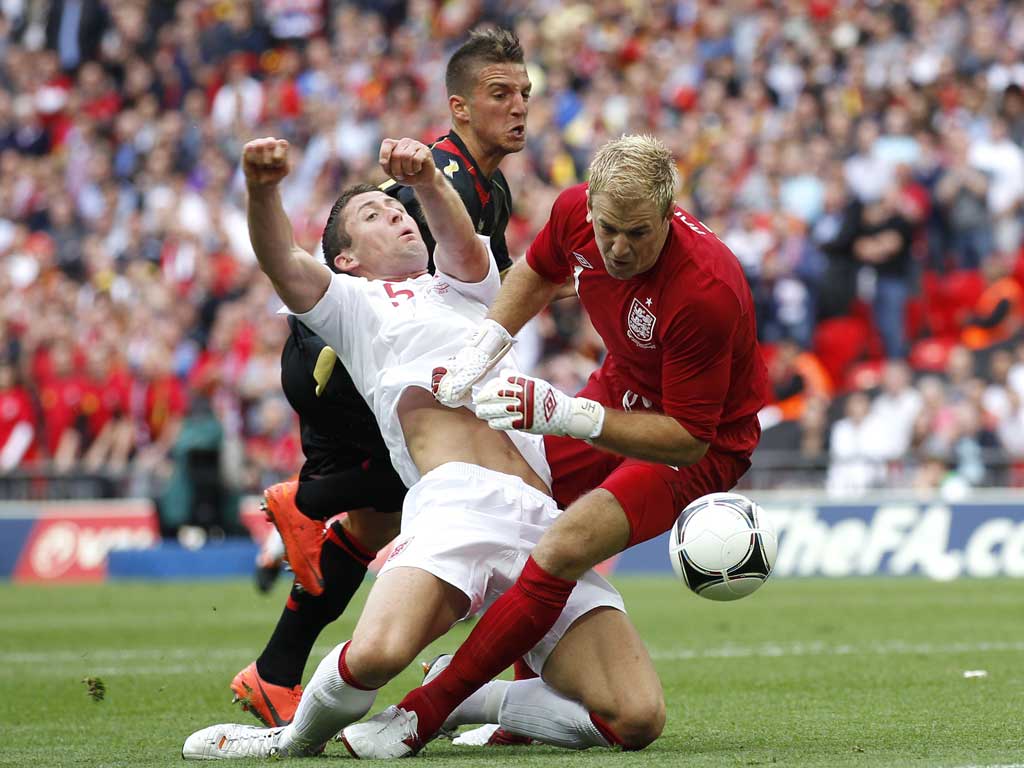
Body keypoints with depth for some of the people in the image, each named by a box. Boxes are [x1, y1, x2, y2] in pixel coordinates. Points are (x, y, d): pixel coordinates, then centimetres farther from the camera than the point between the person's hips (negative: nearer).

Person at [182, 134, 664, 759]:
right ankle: (300, 735, 0)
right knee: (377, 653, -34)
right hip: (456, 498, -4)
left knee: (637, 719, -12)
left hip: (544, 515, 4)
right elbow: (284, 264, 3)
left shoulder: (461, 289, 33)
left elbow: (461, 244, 8)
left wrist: (428, 182, -15)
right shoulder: (351, 302, 25)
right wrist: (263, 192, -20)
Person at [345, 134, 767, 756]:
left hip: (706, 443, -8)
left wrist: (569, 415, -38)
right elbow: (538, 272, 9)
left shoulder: (705, 293, -37)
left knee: (560, 552, -26)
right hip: (622, 390, 8)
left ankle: (420, 717, -20)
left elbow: (688, 439, -29)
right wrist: (486, 343, -7)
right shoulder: (576, 212, -17)